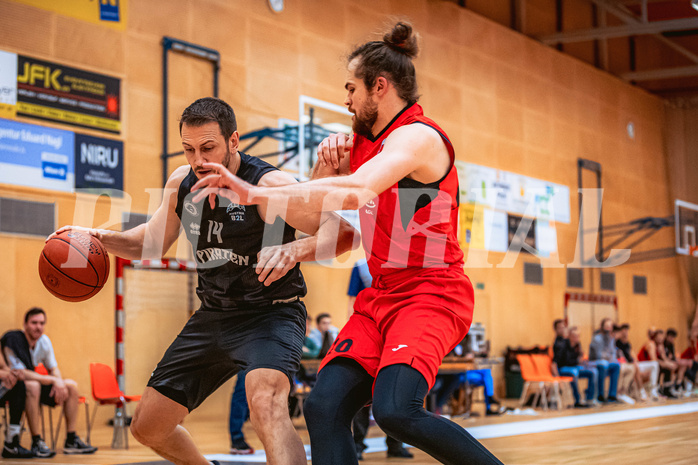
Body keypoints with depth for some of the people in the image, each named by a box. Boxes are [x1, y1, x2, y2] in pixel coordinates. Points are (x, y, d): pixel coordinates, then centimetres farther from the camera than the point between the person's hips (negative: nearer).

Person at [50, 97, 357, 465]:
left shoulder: (270, 185, -21)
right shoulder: (181, 183, -1)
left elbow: (343, 233, -28)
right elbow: (152, 243, 16)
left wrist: (294, 249, -47)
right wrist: (101, 238, -3)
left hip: (271, 314, -7)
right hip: (213, 316, 7)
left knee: (266, 406, -38)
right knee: (147, 427, 12)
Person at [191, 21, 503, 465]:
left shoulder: (417, 136, -14)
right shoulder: (363, 139, 15)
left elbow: (356, 191, -33)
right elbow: (314, 205, 23)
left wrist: (254, 193, -33)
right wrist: (326, 164, 0)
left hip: (431, 294, -8)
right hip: (383, 296, 8)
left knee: (395, 410, -28)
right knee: (324, 407, -8)